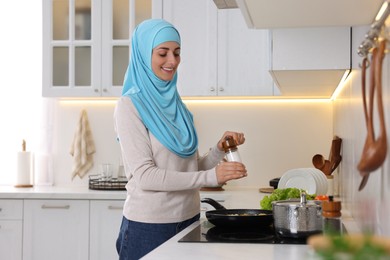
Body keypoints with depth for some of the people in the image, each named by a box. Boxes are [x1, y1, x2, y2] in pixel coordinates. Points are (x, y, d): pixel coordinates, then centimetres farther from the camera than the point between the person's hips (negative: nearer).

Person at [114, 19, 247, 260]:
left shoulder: (176, 104, 10)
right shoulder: (130, 106, -10)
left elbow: (191, 167, 12)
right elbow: (145, 176, -18)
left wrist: (219, 149, -7)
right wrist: (210, 177, -23)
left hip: (188, 219, 6)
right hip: (149, 225, -6)